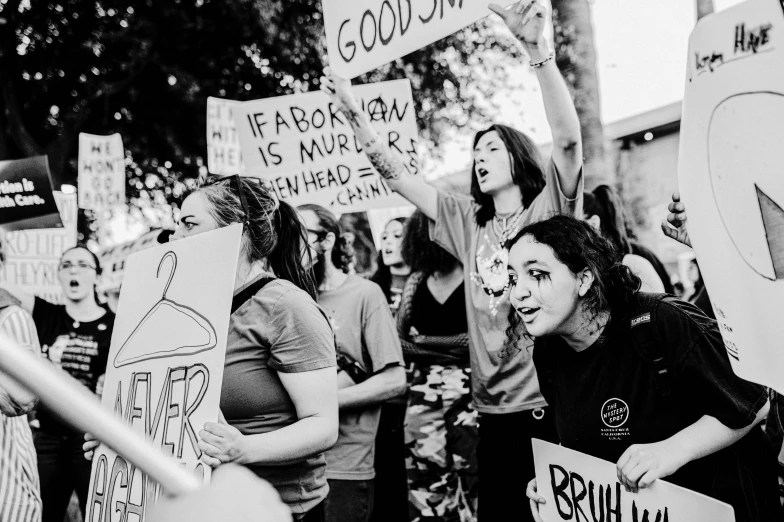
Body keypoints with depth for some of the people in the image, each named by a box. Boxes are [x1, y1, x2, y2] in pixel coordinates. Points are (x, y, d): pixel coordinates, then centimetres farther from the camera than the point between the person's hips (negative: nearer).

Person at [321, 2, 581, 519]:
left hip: (552, 403, -5)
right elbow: (399, 176, 15)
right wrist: (355, 115, 7)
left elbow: (569, 139, -18)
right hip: (496, 407, 5)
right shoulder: (468, 221, 14)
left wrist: (540, 49, -30)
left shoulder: (551, 206, -1)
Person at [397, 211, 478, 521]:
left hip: (469, 396, -4)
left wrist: (425, 341, -2)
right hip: (424, 400, 4)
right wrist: (452, 345, -3)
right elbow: (398, 340, 12)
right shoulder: (416, 282, 12)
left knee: (471, 479, -6)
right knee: (424, 484, 3)